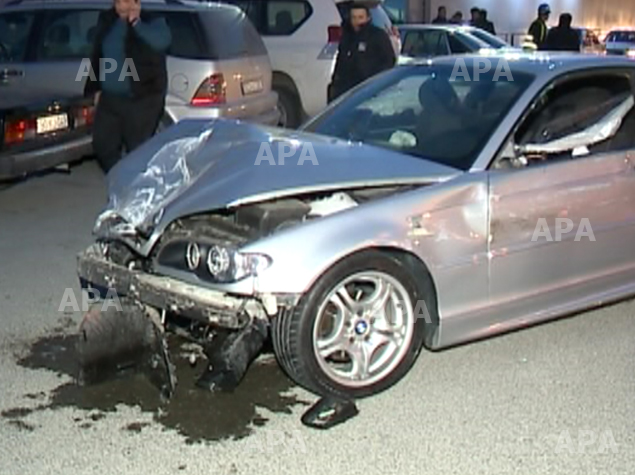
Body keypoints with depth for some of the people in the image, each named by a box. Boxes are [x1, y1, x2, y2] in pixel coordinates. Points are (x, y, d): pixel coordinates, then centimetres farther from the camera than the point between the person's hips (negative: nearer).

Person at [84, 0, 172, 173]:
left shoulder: (152, 21, -6)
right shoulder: (106, 21, 11)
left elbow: (162, 41, -29)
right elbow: (97, 56, 19)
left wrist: (136, 22, -28)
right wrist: (96, 88, 17)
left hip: (142, 99, -6)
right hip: (109, 98, 6)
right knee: (102, 145, 9)